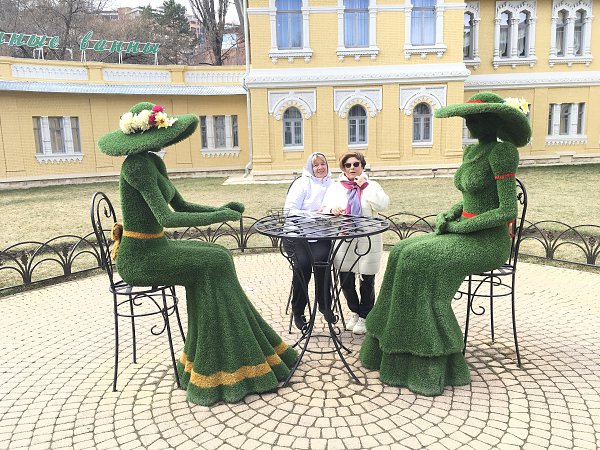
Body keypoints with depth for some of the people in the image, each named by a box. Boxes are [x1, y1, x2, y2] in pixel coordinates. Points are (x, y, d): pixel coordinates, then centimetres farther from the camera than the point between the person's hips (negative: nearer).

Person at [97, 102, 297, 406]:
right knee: (212, 263, -14)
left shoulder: (153, 162, 10)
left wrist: (218, 210, -3)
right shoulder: (138, 165, -18)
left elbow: (181, 204, 13)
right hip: (139, 258, -8)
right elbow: (167, 217, -27)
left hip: (154, 248, 8)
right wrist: (218, 216, -21)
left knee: (217, 256, -2)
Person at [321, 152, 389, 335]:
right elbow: (325, 209, 6)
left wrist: (365, 186, -12)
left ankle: (364, 316, 23)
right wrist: (332, 210, -17)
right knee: (346, 280, 6)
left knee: (367, 280, 4)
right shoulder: (335, 188, 11)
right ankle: (355, 312, 30)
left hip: (368, 241, -1)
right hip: (343, 242, 2)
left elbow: (382, 204, -9)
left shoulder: (371, 186, 7)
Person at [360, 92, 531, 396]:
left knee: (421, 260, -25)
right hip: (465, 234, 8)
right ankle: (397, 348, -6)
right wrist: (448, 215, 1)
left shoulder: (502, 151, -14)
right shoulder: (471, 151, 13)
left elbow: (508, 211, -19)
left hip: (489, 242, -8)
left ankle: (432, 364, -15)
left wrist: (459, 226, -16)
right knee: (402, 253, -10)